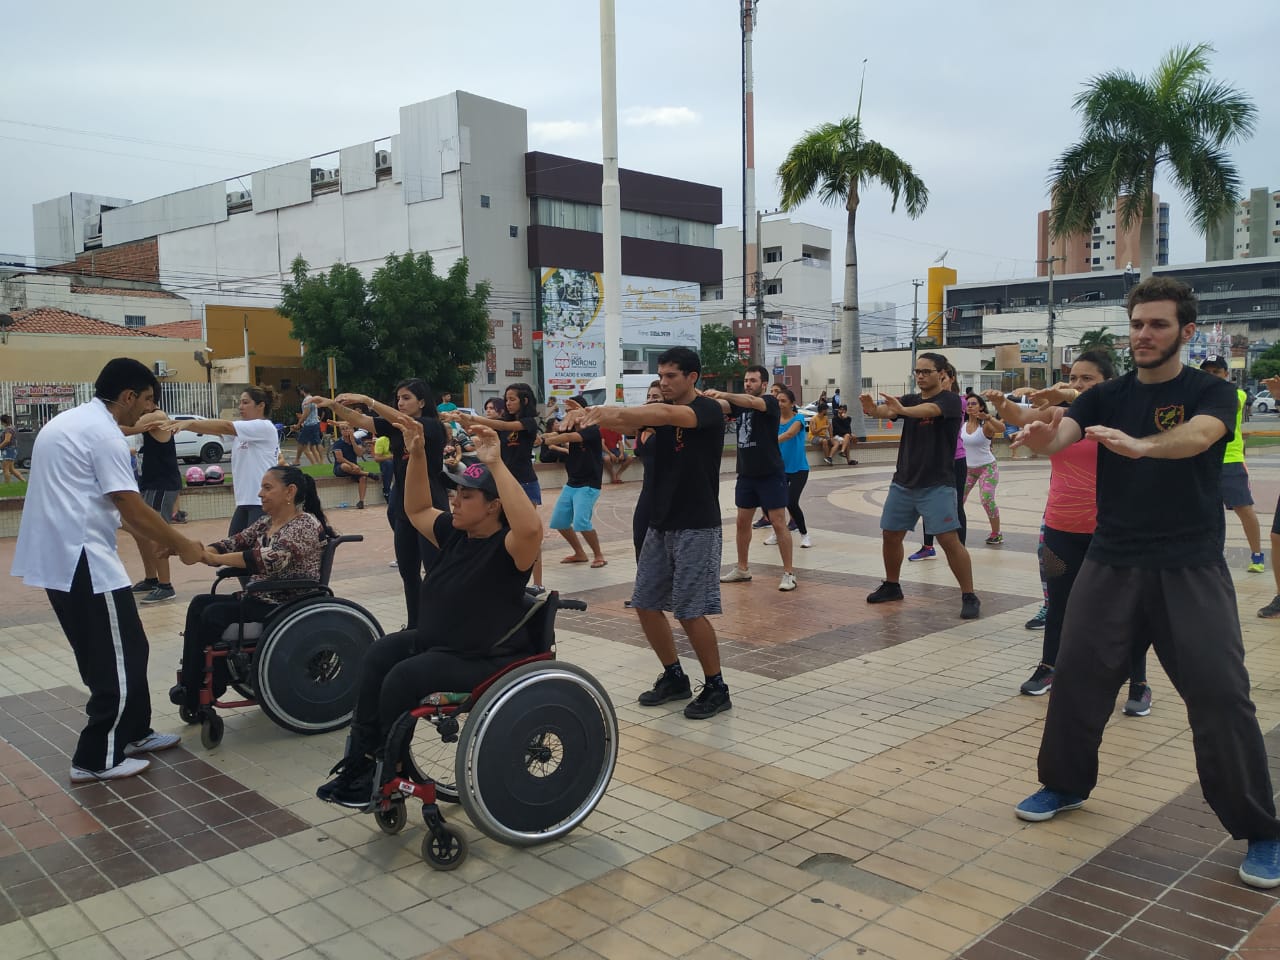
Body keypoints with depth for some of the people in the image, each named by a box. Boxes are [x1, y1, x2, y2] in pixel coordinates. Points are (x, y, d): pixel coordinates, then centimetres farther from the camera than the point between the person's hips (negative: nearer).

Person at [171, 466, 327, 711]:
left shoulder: (306, 524, -14)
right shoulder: (265, 522, 14)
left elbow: (272, 558, -27)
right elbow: (234, 544, 8)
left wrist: (215, 559, -27)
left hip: (288, 606, -8)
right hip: (259, 599, 9)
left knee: (214, 615, -18)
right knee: (200, 603, -5)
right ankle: (190, 683, -6)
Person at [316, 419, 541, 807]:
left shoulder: (507, 546, -21)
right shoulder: (456, 533, 5)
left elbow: (530, 527, -44)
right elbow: (416, 510, 17)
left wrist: (496, 465, -46)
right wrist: (416, 455, 4)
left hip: (487, 657, -9)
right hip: (440, 642, 9)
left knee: (404, 677, -21)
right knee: (379, 655, -1)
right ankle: (361, 757, 4)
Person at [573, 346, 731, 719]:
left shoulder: (709, 410, -11)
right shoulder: (659, 408, 10)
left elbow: (668, 415, -31)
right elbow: (626, 423, -8)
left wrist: (612, 411, -42)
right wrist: (592, 416, -30)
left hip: (697, 526, -7)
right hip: (660, 524, 7)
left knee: (691, 611, -7)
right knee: (646, 605, 7)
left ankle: (716, 688, 11)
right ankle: (674, 678, 25)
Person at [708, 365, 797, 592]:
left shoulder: (770, 402, -9)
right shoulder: (739, 403, 9)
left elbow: (752, 402, -31)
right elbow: (720, 406, -9)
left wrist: (722, 394, -45)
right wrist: (705, 397, -32)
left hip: (771, 474, -6)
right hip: (746, 474, 7)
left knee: (778, 523, -4)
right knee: (742, 522, 13)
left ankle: (789, 573, 3)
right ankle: (742, 569, 26)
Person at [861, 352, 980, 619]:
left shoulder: (950, 400, -8)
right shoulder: (910, 399, 10)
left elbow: (930, 410, -31)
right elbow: (886, 411, -11)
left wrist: (902, 409, -51)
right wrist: (872, 408, -35)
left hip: (936, 485, -6)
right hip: (903, 483, 6)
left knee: (949, 540, -10)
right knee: (890, 535, 12)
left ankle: (969, 597, 0)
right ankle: (891, 586, 31)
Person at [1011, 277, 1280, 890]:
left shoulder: (1211, 392, -3)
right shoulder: (1105, 397, 6)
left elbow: (1197, 435, -27)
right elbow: (1059, 436, -12)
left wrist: (1140, 444, -48)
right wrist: (1040, 437, -37)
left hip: (1190, 568, -3)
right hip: (1111, 563, 3)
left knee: (1221, 695, -5)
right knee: (1075, 677, 6)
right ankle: (1066, 785, 28)